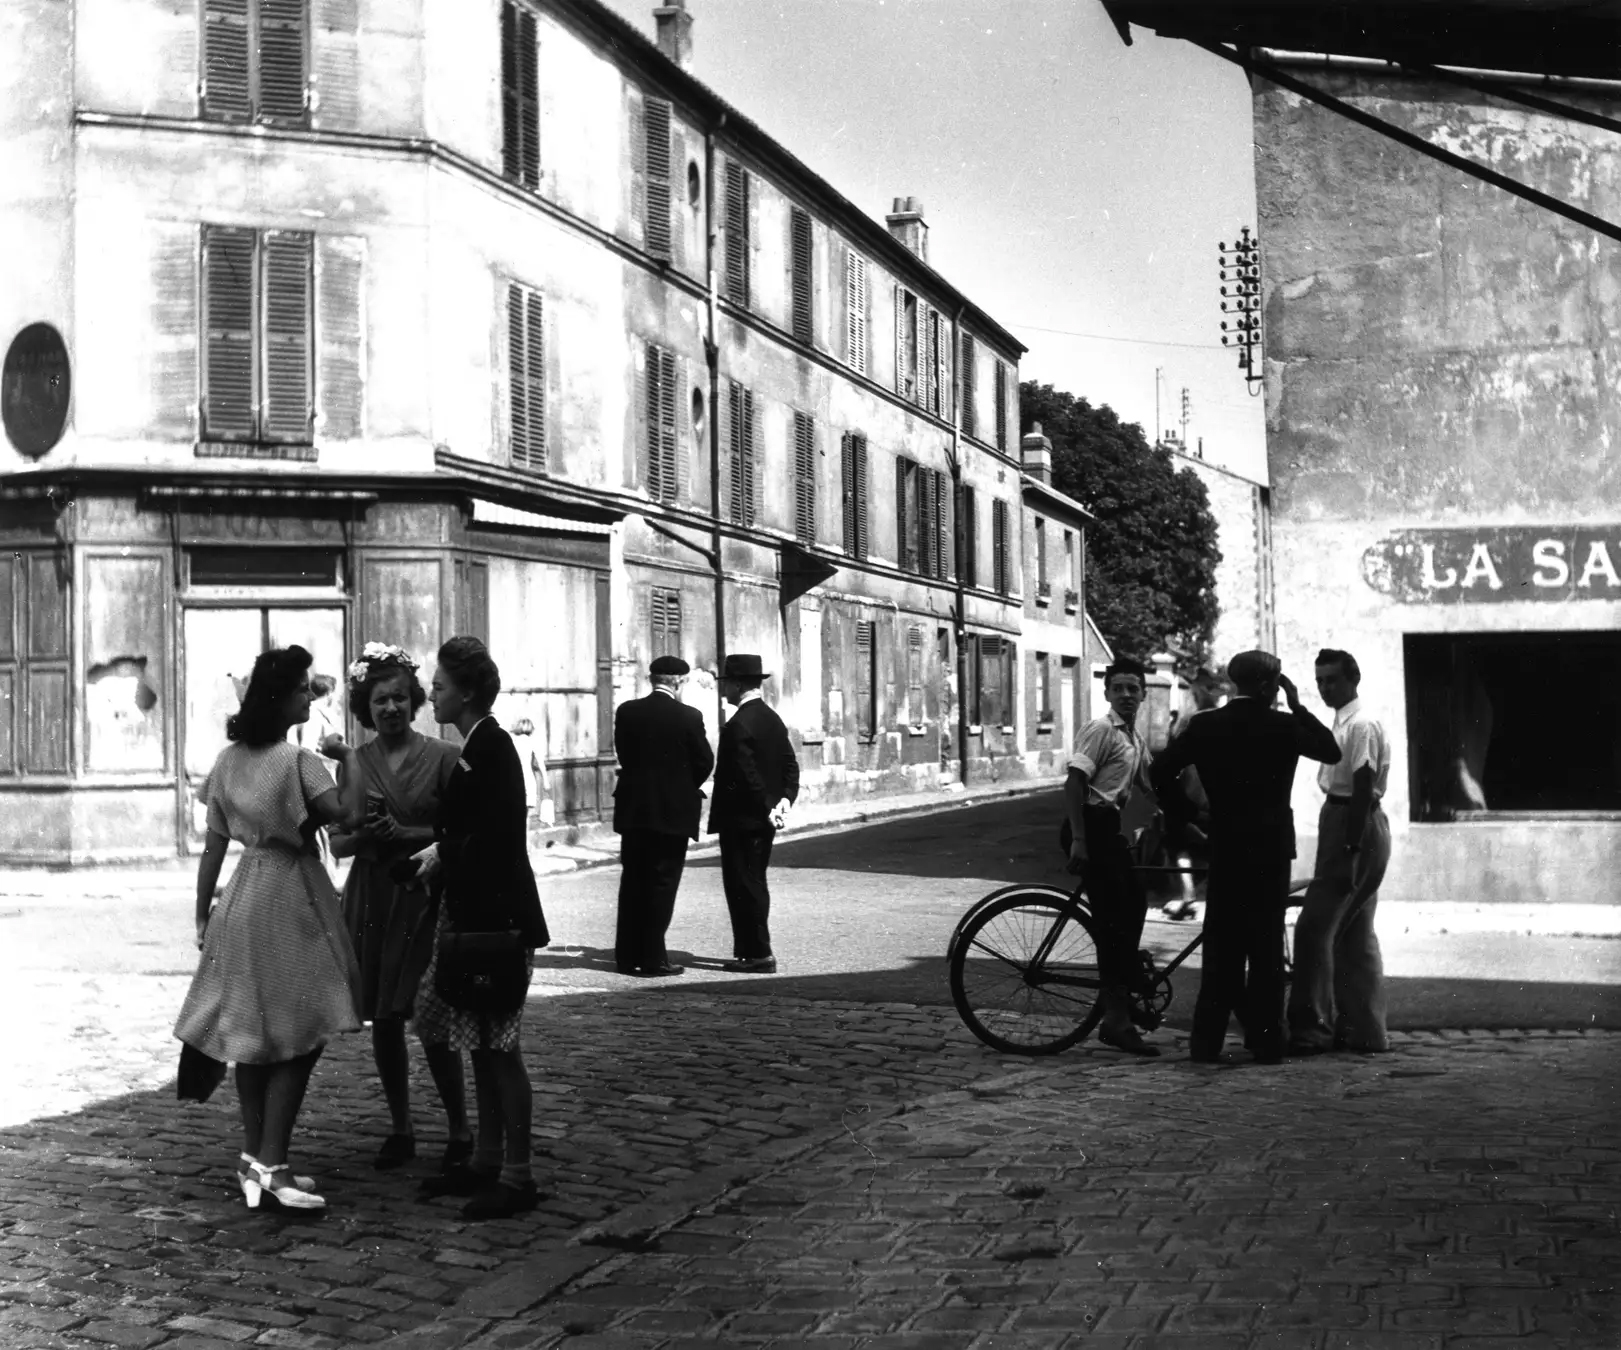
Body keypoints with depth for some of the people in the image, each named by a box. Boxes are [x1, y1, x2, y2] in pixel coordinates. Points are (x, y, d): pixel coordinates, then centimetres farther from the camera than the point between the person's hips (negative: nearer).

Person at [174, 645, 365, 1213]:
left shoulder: (229, 760, 7)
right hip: (290, 895, -7)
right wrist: (349, 758, -10)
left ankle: (254, 1159, 21)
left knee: (252, 1032, 13)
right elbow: (346, 813, -25)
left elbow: (214, 844, 8)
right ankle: (271, 1166, -6)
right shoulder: (298, 760, -14)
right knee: (299, 1035, -3)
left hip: (244, 897, 7)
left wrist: (203, 913, 14)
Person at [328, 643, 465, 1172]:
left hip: (425, 897, -4)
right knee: (382, 1020, 8)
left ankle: (460, 1132, 10)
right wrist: (363, 833, -11)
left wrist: (405, 832, -15)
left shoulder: (442, 757, -3)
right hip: (371, 899, 4)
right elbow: (337, 844, 9)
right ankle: (400, 1131, 23)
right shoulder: (354, 762, 7)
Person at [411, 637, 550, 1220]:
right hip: (471, 911, 10)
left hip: (494, 914, -10)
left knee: (497, 1044, -3)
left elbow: (498, 837, -21)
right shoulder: (476, 744, 13)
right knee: (481, 1044, 15)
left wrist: (443, 853, -13)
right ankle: (487, 1160, 24)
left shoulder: (490, 746, -16)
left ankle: (517, 1176, 5)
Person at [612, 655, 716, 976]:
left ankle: (627, 955, 16)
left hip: (633, 809, 4)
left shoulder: (627, 712, 0)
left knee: (632, 882, 12)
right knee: (662, 884, 2)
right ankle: (652, 958, 2)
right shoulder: (688, 717, -11)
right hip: (673, 811, -4)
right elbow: (705, 762, -5)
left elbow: (624, 754, 6)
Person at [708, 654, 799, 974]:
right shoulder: (773, 719, 10)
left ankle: (759, 954, -1)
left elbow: (748, 775, -22)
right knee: (755, 883, 16)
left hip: (740, 819, -9)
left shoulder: (738, 725, -18)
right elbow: (791, 765, 8)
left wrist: (767, 808, -15)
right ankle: (750, 950, 23)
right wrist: (785, 799, -1)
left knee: (743, 887, -3)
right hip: (762, 820, 9)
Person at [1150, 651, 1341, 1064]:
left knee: (1221, 945, 8)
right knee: (1267, 945, 5)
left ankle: (1207, 1041, 6)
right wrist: (1297, 705, 8)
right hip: (1272, 847, -2)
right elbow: (1330, 750, 7)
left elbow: (1161, 771, -3)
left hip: (1224, 845, 2)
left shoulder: (1204, 725, 0)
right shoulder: (1283, 725, -7)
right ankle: (1266, 1041, 6)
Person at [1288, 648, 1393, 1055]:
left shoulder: (1360, 725, -15)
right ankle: (1363, 1029, 18)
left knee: (1314, 928, -10)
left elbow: (1362, 789, -20)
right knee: (1355, 935, 13)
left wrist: (1350, 849, -23)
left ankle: (1310, 1027, -8)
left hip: (1354, 829, -10)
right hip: (1351, 829, 10)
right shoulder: (1345, 723, 15)